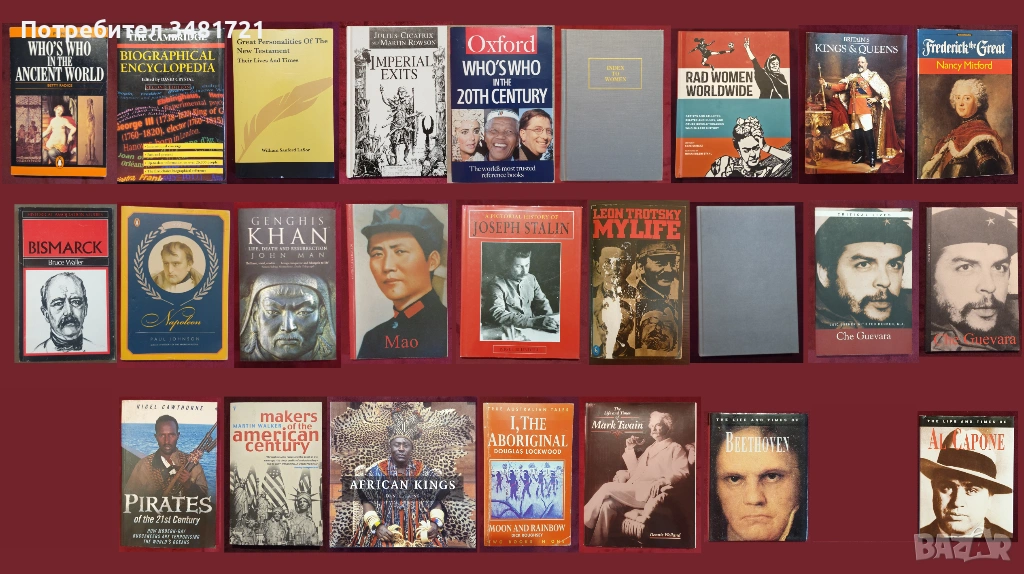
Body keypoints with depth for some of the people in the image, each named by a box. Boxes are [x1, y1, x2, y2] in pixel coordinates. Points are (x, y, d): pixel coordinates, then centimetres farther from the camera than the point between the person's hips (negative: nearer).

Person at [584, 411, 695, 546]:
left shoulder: (676, 448, 10)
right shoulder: (650, 448, 31)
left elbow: (682, 472, -7)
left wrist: (663, 481, -24)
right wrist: (630, 449, 19)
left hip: (648, 493, -6)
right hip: (633, 491, 6)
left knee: (607, 488, -22)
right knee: (608, 505, -24)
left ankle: (584, 524, -17)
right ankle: (596, 545, -27)